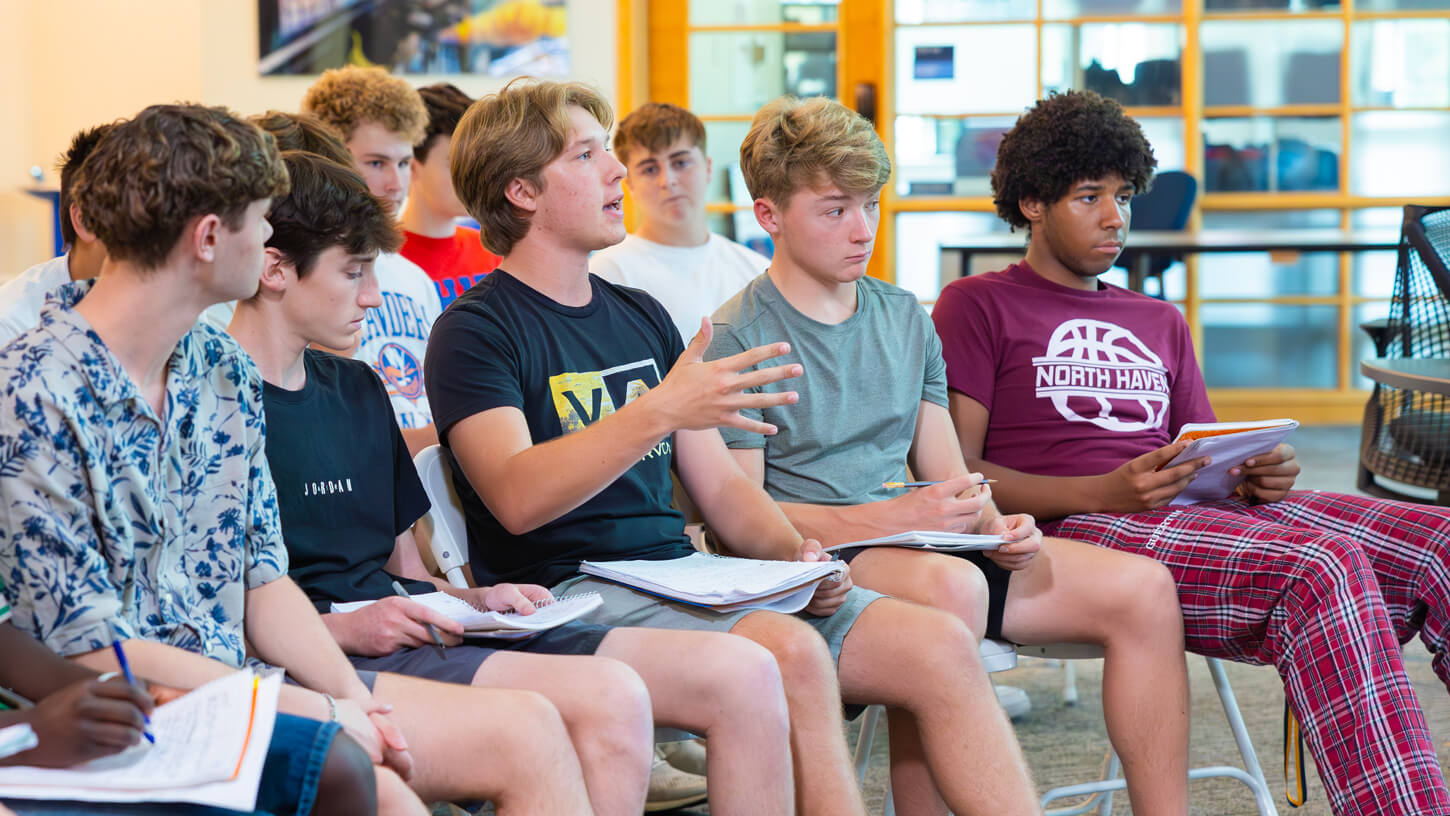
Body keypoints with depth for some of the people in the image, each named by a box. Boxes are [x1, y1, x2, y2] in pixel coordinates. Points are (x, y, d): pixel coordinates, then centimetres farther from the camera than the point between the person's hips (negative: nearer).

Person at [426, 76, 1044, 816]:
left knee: (941, 645, -11)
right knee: (791, 653, -34)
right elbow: (518, 498, -19)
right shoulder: (475, 331, -2)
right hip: (571, 590, -7)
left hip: (686, 580, 7)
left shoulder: (641, 317, 20)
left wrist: (794, 552, -1)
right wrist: (659, 412, -29)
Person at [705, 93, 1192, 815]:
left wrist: (993, 524, -4)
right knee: (950, 584, -40)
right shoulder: (737, 338, -3)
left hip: (925, 543, 7)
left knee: (1142, 587, -11)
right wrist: (893, 517, -19)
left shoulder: (906, 318, 18)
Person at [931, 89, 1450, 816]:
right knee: (1322, 568, -35)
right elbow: (954, 475, -1)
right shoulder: (977, 306, 11)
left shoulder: (1160, 323, 31)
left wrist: (1259, 476, 0)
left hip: (1217, 513, 6)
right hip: (1081, 530, -6)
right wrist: (1103, 494, -15)